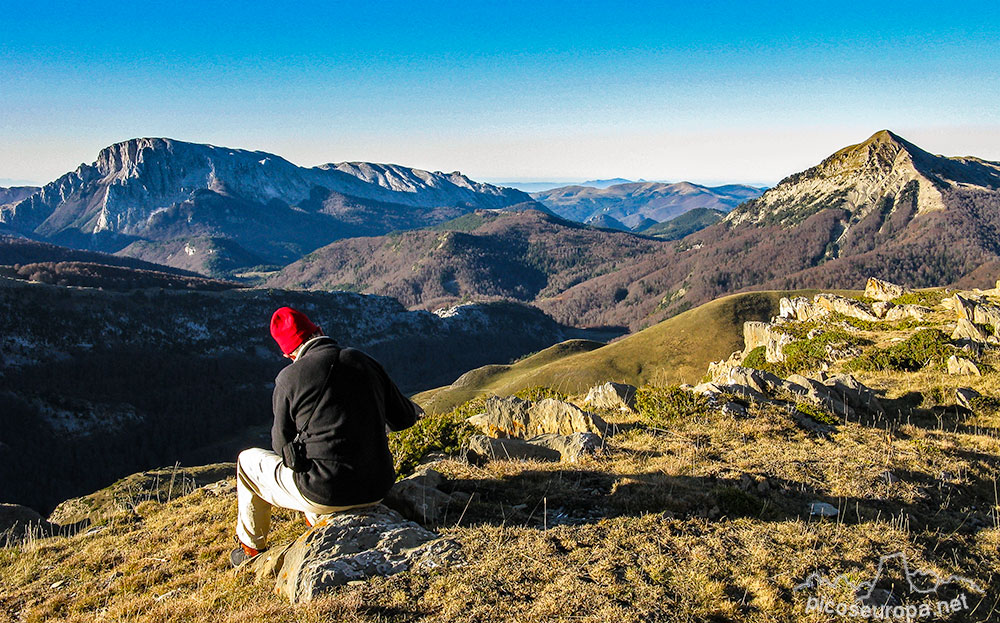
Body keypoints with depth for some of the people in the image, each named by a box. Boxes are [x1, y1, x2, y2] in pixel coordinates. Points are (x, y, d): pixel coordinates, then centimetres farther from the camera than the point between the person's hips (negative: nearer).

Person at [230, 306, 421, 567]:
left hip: (324, 494, -5)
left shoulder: (289, 378, -10)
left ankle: (251, 550, 39)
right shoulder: (365, 363, 1)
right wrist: (417, 411, 32)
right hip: (376, 491, 5)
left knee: (248, 460, 23)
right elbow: (403, 419, 10)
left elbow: (282, 444, 3)